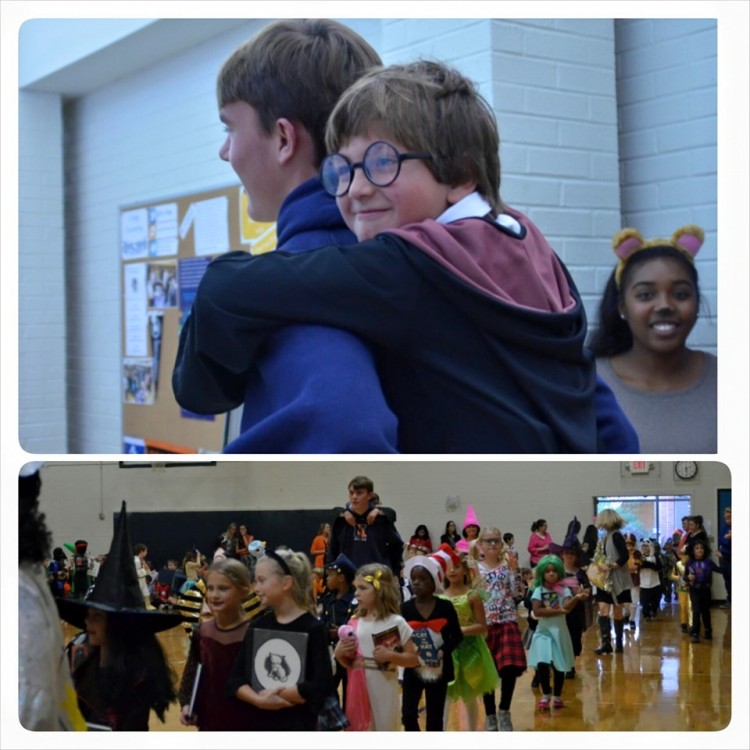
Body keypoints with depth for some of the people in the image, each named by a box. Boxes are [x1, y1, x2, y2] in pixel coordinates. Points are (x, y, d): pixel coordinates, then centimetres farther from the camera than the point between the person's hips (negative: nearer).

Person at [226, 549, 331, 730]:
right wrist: (259, 699, -17)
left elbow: (320, 686, -18)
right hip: (259, 726, 5)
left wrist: (275, 693, -15)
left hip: (298, 728, -5)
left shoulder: (313, 628, -10)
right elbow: (235, 680, 1)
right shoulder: (257, 626, 5)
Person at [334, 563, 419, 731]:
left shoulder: (395, 623, -7)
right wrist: (339, 653, -7)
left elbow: (413, 659, -4)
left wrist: (391, 656, -20)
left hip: (383, 691, -4)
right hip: (358, 690, 4)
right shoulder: (354, 623, 5)